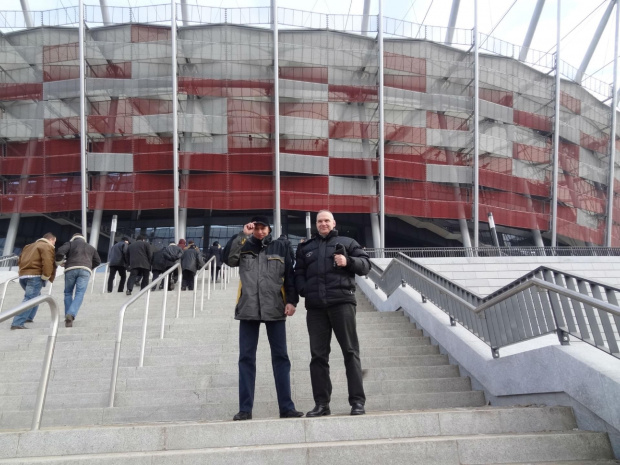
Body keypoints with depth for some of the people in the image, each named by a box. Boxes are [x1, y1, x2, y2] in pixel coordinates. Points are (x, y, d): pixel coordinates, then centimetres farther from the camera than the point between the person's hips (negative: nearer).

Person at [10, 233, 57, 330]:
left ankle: (28, 317, 21)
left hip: (23, 276, 9)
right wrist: (46, 276, -13)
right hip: (35, 276, -9)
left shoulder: (30, 246, 26)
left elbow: (19, 261, 24)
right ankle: (17, 323, -24)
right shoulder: (47, 247, -2)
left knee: (36, 296, 27)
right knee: (29, 299, -14)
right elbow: (47, 263, -18)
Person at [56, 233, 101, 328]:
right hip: (85, 270, 1)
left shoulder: (70, 244, 18)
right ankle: (71, 314, -29)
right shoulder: (91, 247, 29)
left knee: (68, 293, 14)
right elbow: (98, 261, 31)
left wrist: (60, 262, 17)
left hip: (71, 269, -1)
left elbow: (60, 252, -1)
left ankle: (68, 317, 10)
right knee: (79, 294, -7)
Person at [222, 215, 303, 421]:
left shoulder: (279, 247, 10)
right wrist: (242, 235, -10)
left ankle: (286, 407, 9)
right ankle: (245, 409, 10)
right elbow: (227, 258, -8)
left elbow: (290, 275, 7)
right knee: (246, 358, 3)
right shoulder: (244, 247, 11)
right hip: (248, 309, 1)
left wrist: (291, 300, -4)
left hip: (275, 309, 0)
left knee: (280, 357, 3)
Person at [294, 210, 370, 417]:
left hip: (341, 302, -3)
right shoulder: (305, 247, 23)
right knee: (318, 355, 3)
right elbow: (299, 273, 18)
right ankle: (321, 403, 9)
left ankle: (357, 401, 1)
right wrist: (304, 290, -1)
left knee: (350, 352, -3)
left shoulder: (346, 242, 14)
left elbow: (366, 264, 8)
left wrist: (348, 261, -11)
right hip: (315, 306, 3)